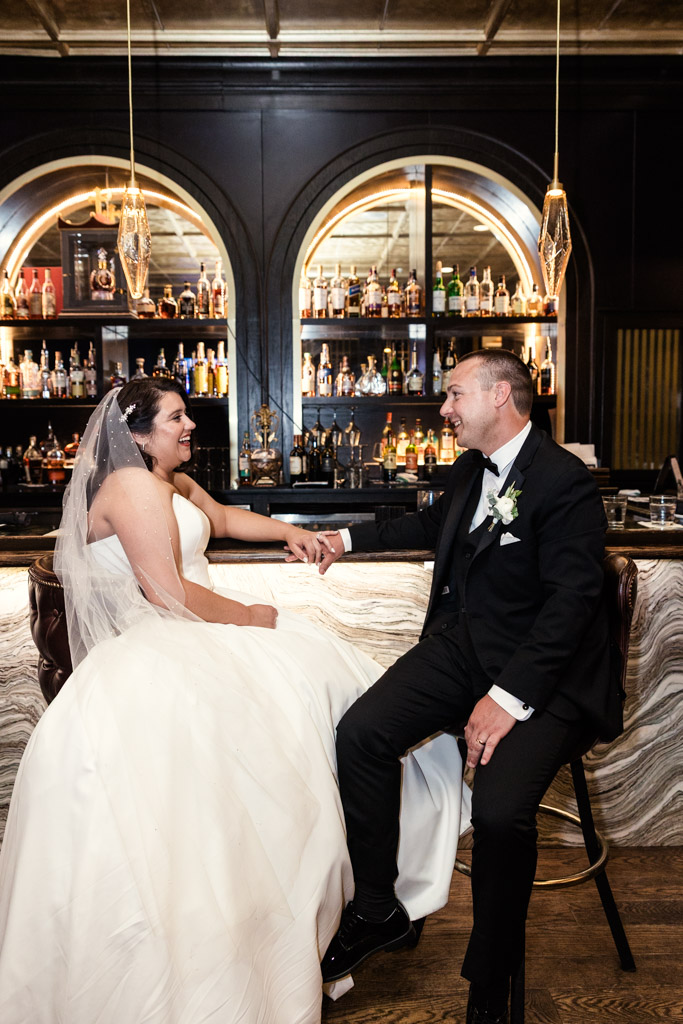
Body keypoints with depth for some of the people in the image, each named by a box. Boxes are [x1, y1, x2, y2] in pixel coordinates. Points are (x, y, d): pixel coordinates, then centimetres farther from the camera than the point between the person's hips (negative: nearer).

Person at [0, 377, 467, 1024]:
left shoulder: (175, 484, 19)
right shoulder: (133, 486, -13)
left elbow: (224, 518, 40)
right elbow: (167, 593, -20)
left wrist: (288, 532, 26)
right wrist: (254, 617, -11)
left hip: (188, 636, 10)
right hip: (161, 650, -10)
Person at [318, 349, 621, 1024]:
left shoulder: (564, 481, -13)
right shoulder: (469, 470, 12)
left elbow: (571, 600, -20)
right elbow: (432, 525, 34)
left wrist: (508, 695, -27)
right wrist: (349, 538, 35)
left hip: (540, 668, -7)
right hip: (460, 645, 7)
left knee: (500, 810, -27)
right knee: (359, 734, -13)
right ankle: (377, 910, 7)